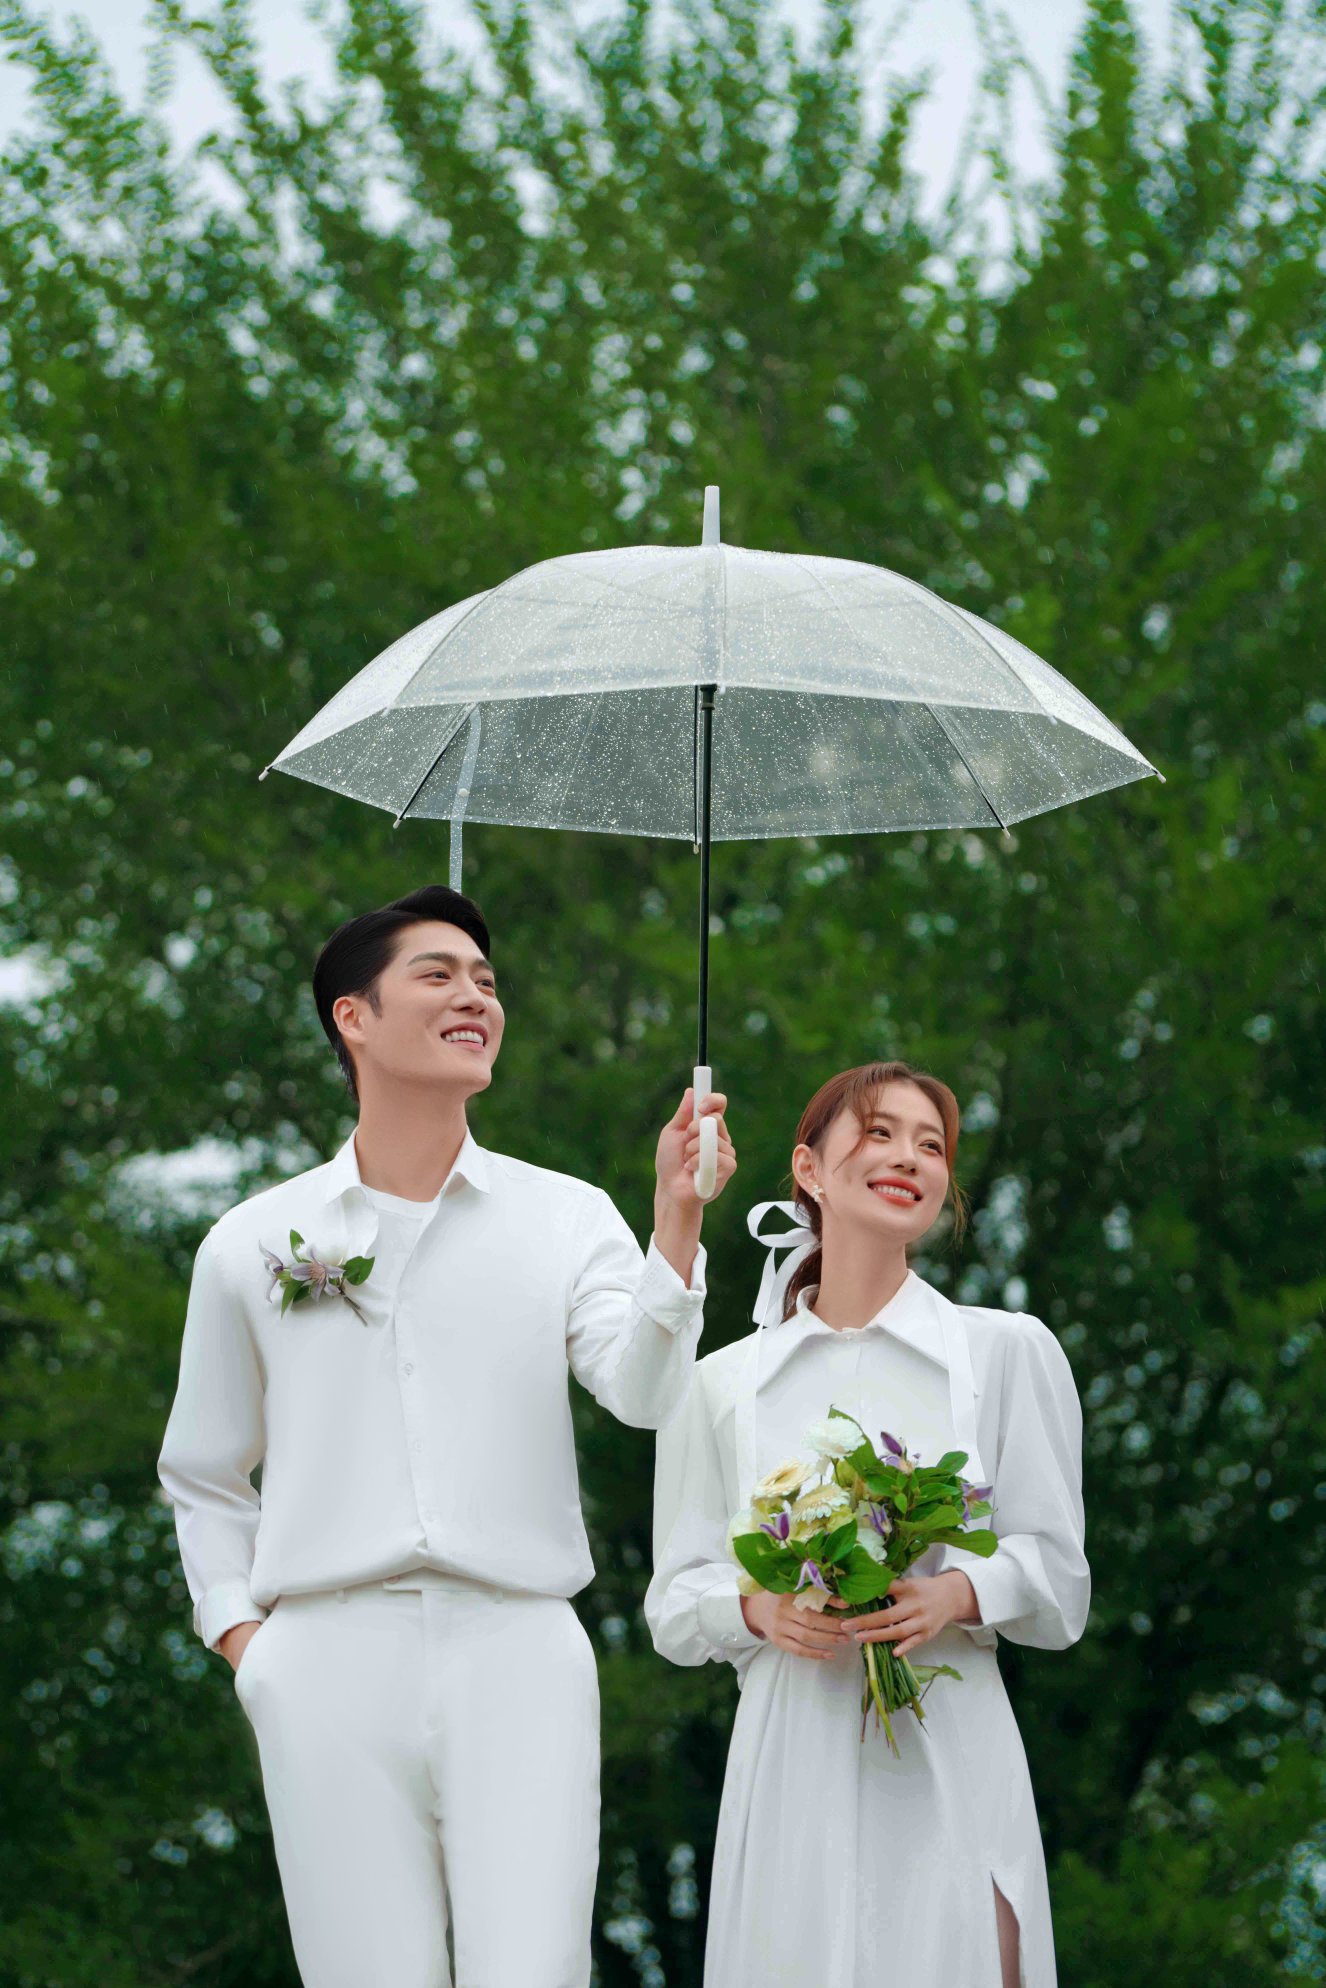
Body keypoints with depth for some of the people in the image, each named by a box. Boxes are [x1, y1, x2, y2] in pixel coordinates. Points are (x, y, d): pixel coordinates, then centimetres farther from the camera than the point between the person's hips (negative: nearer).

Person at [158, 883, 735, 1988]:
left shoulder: (566, 1219, 8)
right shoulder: (253, 1244, 11)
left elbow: (643, 1393, -8)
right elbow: (204, 1477, 20)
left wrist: (677, 1221, -21)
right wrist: (236, 1628, 6)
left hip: (520, 1653, 0)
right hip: (329, 1659, 1)